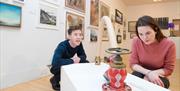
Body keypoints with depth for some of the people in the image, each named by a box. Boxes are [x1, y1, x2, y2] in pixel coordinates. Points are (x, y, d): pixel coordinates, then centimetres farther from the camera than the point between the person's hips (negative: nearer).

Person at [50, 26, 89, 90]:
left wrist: (79, 59, -28)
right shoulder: (62, 46, -33)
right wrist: (72, 61, -38)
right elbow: (55, 62, -46)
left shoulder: (79, 44, -15)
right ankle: (55, 80, -4)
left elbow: (83, 56, -5)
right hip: (57, 68, -6)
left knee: (86, 63, -9)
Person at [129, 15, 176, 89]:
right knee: (136, 76, -30)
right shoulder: (136, 41, -17)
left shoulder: (169, 44, -20)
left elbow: (168, 69, -9)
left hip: (158, 77, 0)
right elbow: (133, 64, -12)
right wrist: (148, 72, -27)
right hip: (142, 74, 1)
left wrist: (153, 73, -25)